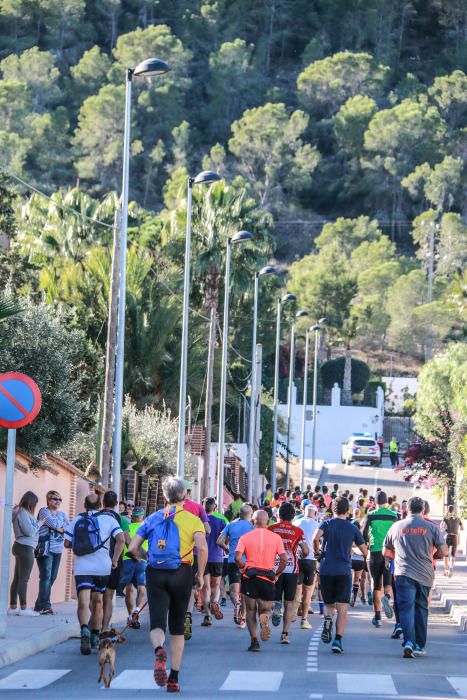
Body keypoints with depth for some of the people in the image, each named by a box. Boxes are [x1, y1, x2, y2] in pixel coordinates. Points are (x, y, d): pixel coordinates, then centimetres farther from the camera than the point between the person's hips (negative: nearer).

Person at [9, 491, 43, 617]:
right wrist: (39, 524, -4)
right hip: (25, 548, -10)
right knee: (23, 579, -7)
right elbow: (29, 531, -17)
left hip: (21, 547, 10)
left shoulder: (22, 512, 15)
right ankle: (23, 608, -5)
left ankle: (13, 607, 12)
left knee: (17, 578, 10)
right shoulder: (23, 513, -14)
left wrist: (37, 524, 7)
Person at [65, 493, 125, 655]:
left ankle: (85, 629, -36)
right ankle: (95, 637, 23)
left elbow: (67, 543, 6)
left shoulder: (76, 520, 9)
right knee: (97, 602, 17)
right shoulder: (108, 519, 5)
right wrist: (115, 560, 1)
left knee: (83, 603, -9)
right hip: (102, 567, 1)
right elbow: (121, 539, -6)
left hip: (81, 567, -1)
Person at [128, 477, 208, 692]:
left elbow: (133, 548, 3)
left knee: (157, 623, -4)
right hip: (181, 575, 0)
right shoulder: (192, 519, 1)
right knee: (177, 628, 13)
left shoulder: (153, 518, 8)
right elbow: (202, 548, -14)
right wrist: (200, 574, -3)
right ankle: (173, 679, 15)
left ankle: (159, 651, -39)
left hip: (155, 575, 0)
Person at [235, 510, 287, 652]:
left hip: (250, 577, 0)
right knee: (265, 610, 13)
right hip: (268, 579, 0)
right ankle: (264, 619, -24)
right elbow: (284, 559, -5)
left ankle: (254, 640, 0)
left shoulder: (245, 537, 0)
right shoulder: (276, 537, 2)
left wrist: (244, 568, 7)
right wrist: (277, 574, 8)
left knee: (251, 611, 13)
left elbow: (237, 557, -11)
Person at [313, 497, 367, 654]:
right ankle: (338, 640, -11)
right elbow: (365, 551, 9)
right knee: (342, 608, 1)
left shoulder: (326, 524, 3)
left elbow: (316, 537, -18)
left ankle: (327, 618, -17)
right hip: (344, 571, -1)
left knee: (329, 604, 16)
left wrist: (317, 551, 1)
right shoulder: (352, 528, 6)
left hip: (326, 570, 1)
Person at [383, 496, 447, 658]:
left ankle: (409, 642, -25)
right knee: (421, 608, 14)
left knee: (406, 608, -5)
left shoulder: (397, 526, 5)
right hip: (425, 575, 1)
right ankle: (420, 646, 18)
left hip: (404, 574, -1)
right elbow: (443, 551, -1)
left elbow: (385, 552, 12)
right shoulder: (431, 527, 1)